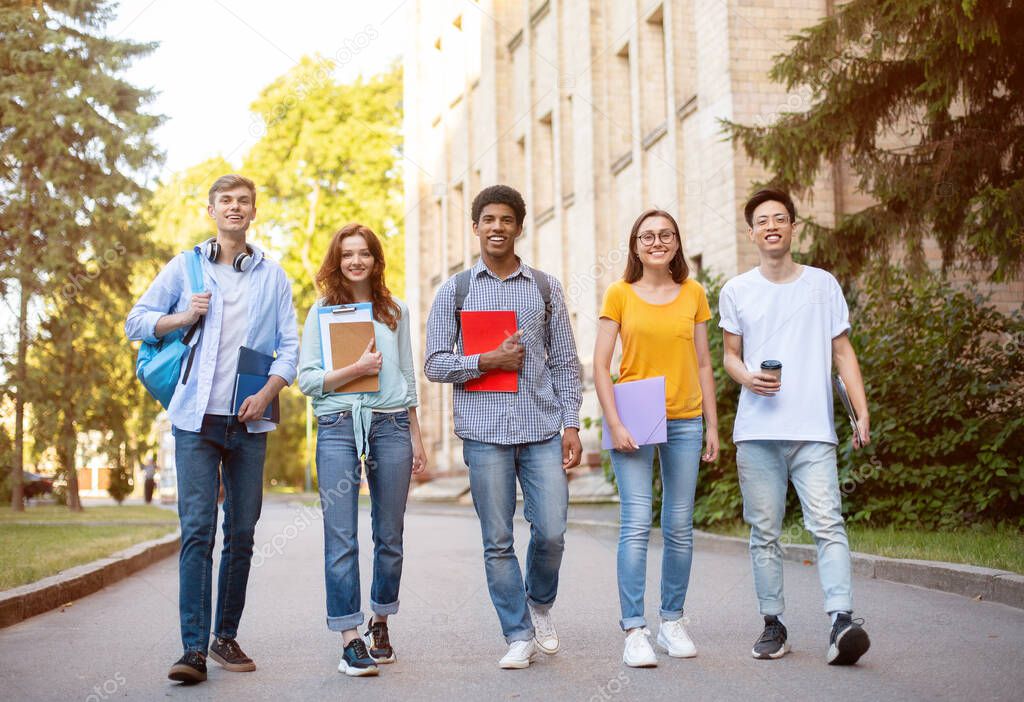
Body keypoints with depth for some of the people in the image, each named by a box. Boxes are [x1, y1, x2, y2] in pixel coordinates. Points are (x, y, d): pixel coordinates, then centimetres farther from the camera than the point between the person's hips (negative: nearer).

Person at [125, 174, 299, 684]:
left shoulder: (272, 276, 12)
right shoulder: (184, 267, 10)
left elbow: (289, 345, 7)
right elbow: (137, 321, 11)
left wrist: (267, 392, -9)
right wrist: (182, 318, -6)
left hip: (248, 423, 2)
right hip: (196, 418, -2)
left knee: (241, 533, 5)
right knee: (197, 529, -10)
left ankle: (226, 637, 17)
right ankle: (194, 648, -12)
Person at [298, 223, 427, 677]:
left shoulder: (395, 311, 14)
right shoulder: (322, 311, 7)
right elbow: (306, 379, 1)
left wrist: (416, 437, 13)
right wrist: (354, 370, -13)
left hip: (390, 424, 2)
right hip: (338, 426, -2)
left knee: (389, 535, 6)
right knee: (341, 538, -7)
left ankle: (380, 623, 22)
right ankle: (350, 640, -5)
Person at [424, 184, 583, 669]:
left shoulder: (546, 288, 10)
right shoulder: (453, 292, 7)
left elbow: (565, 362, 10)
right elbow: (435, 364, 4)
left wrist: (572, 425, 1)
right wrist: (488, 361, -11)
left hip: (543, 429, 1)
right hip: (484, 431, -1)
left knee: (551, 532, -4)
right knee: (498, 542, 1)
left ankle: (540, 604, 24)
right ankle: (519, 635, 13)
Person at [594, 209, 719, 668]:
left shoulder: (693, 295, 9)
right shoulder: (619, 294, 2)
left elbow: (703, 365, 12)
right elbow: (600, 365, -1)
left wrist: (712, 425, 8)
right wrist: (615, 424, -10)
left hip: (684, 422, 3)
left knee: (679, 528, 5)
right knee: (636, 524, -9)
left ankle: (672, 622, 17)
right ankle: (634, 630, -7)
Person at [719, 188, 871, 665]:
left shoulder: (823, 284, 9)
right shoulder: (737, 291, 10)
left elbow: (842, 351, 11)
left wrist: (862, 412, 1)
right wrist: (748, 378, -7)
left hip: (813, 430, -1)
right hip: (757, 431, 1)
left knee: (827, 523, -14)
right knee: (764, 532, 3)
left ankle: (841, 621, -21)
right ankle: (773, 624, 11)